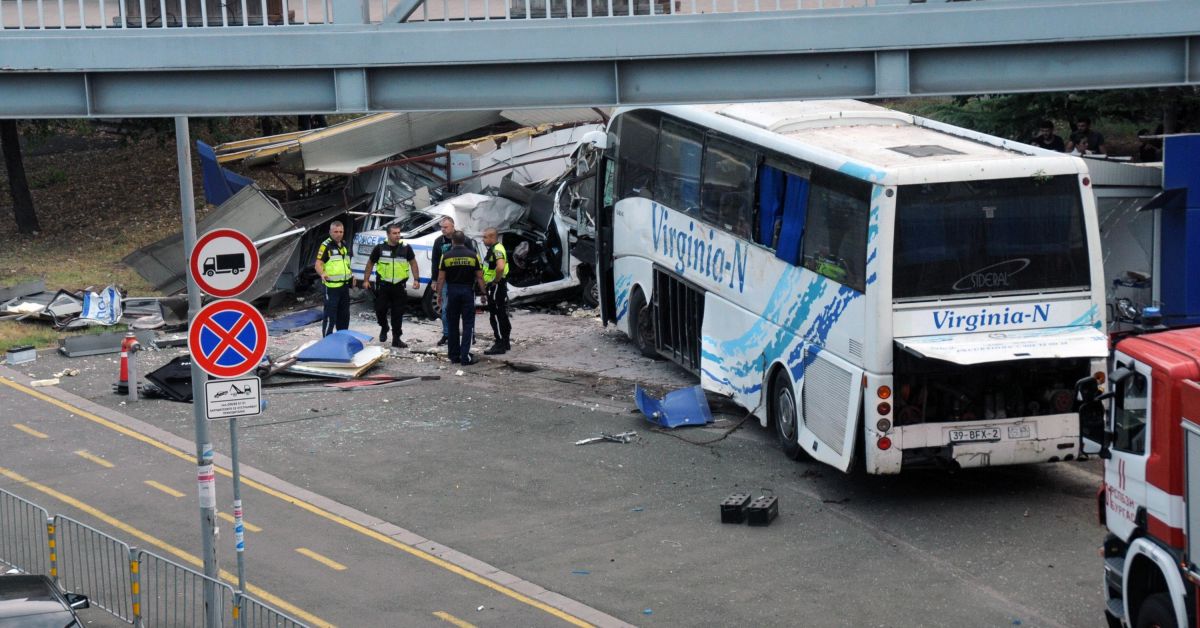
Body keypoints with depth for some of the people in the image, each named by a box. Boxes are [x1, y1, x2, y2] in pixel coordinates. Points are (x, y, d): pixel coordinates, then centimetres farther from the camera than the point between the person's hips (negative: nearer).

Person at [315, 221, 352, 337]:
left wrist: (350, 275, 21)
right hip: (332, 286, -8)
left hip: (344, 285, 8)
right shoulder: (326, 246, -10)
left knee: (344, 314, 15)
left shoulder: (344, 245, 15)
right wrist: (322, 273, -36)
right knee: (330, 314, -8)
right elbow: (318, 264, -18)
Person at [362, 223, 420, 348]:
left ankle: (396, 339, 10)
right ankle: (384, 328, 29)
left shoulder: (406, 248, 2)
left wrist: (416, 279, 0)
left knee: (398, 313, 2)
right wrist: (366, 280, 4)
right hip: (383, 285, 0)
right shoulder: (380, 248, -1)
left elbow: (413, 263, 9)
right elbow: (370, 264, 8)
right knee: (380, 310, -1)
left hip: (399, 285, 1)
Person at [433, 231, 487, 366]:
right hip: (468, 291, -1)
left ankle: (454, 355, 15)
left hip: (452, 292, 1)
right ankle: (465, 357, -7)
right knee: (468, 324, 0)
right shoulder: (473, 255, -2)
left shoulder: (446, 256, -2)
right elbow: (479, 277, -2)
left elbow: (441, 278, -2)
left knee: (453, 324, 11)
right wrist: (483, 293, 6)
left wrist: (439, 293, 7)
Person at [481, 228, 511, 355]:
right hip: (494, 287, 11)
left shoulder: (497, 250, -19)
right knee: (502, 315, 16)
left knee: (496, 316, -8)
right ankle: (505, 343, 24)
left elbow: (500, 267, -37)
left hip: (496, 287, -11)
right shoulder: (494, 249, 16)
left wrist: (496, 280, -23)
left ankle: (499, 345, -6)